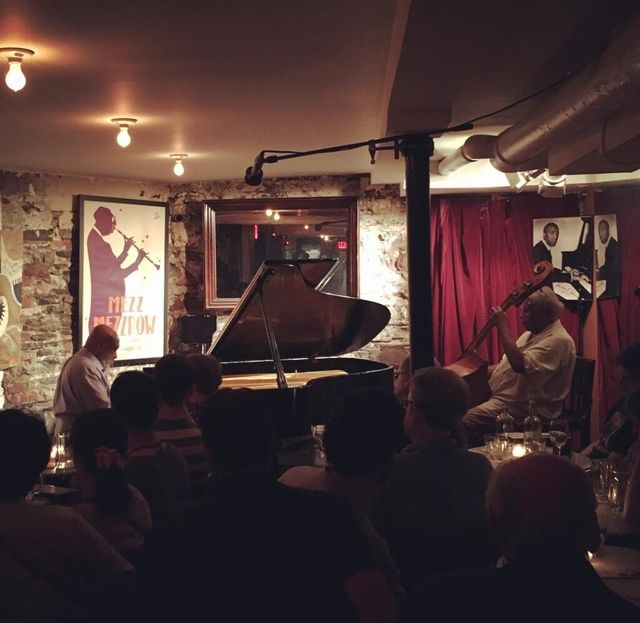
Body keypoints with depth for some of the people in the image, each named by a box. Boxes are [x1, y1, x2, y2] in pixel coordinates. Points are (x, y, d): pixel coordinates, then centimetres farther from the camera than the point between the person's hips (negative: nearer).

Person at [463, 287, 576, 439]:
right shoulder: (533, 333, 15)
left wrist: (502, 326, -23)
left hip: (525, 410, -10)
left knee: (463, 422, -25)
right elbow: (510, 363, 24)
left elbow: (519, 365, -30)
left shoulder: (558, 340, -18)